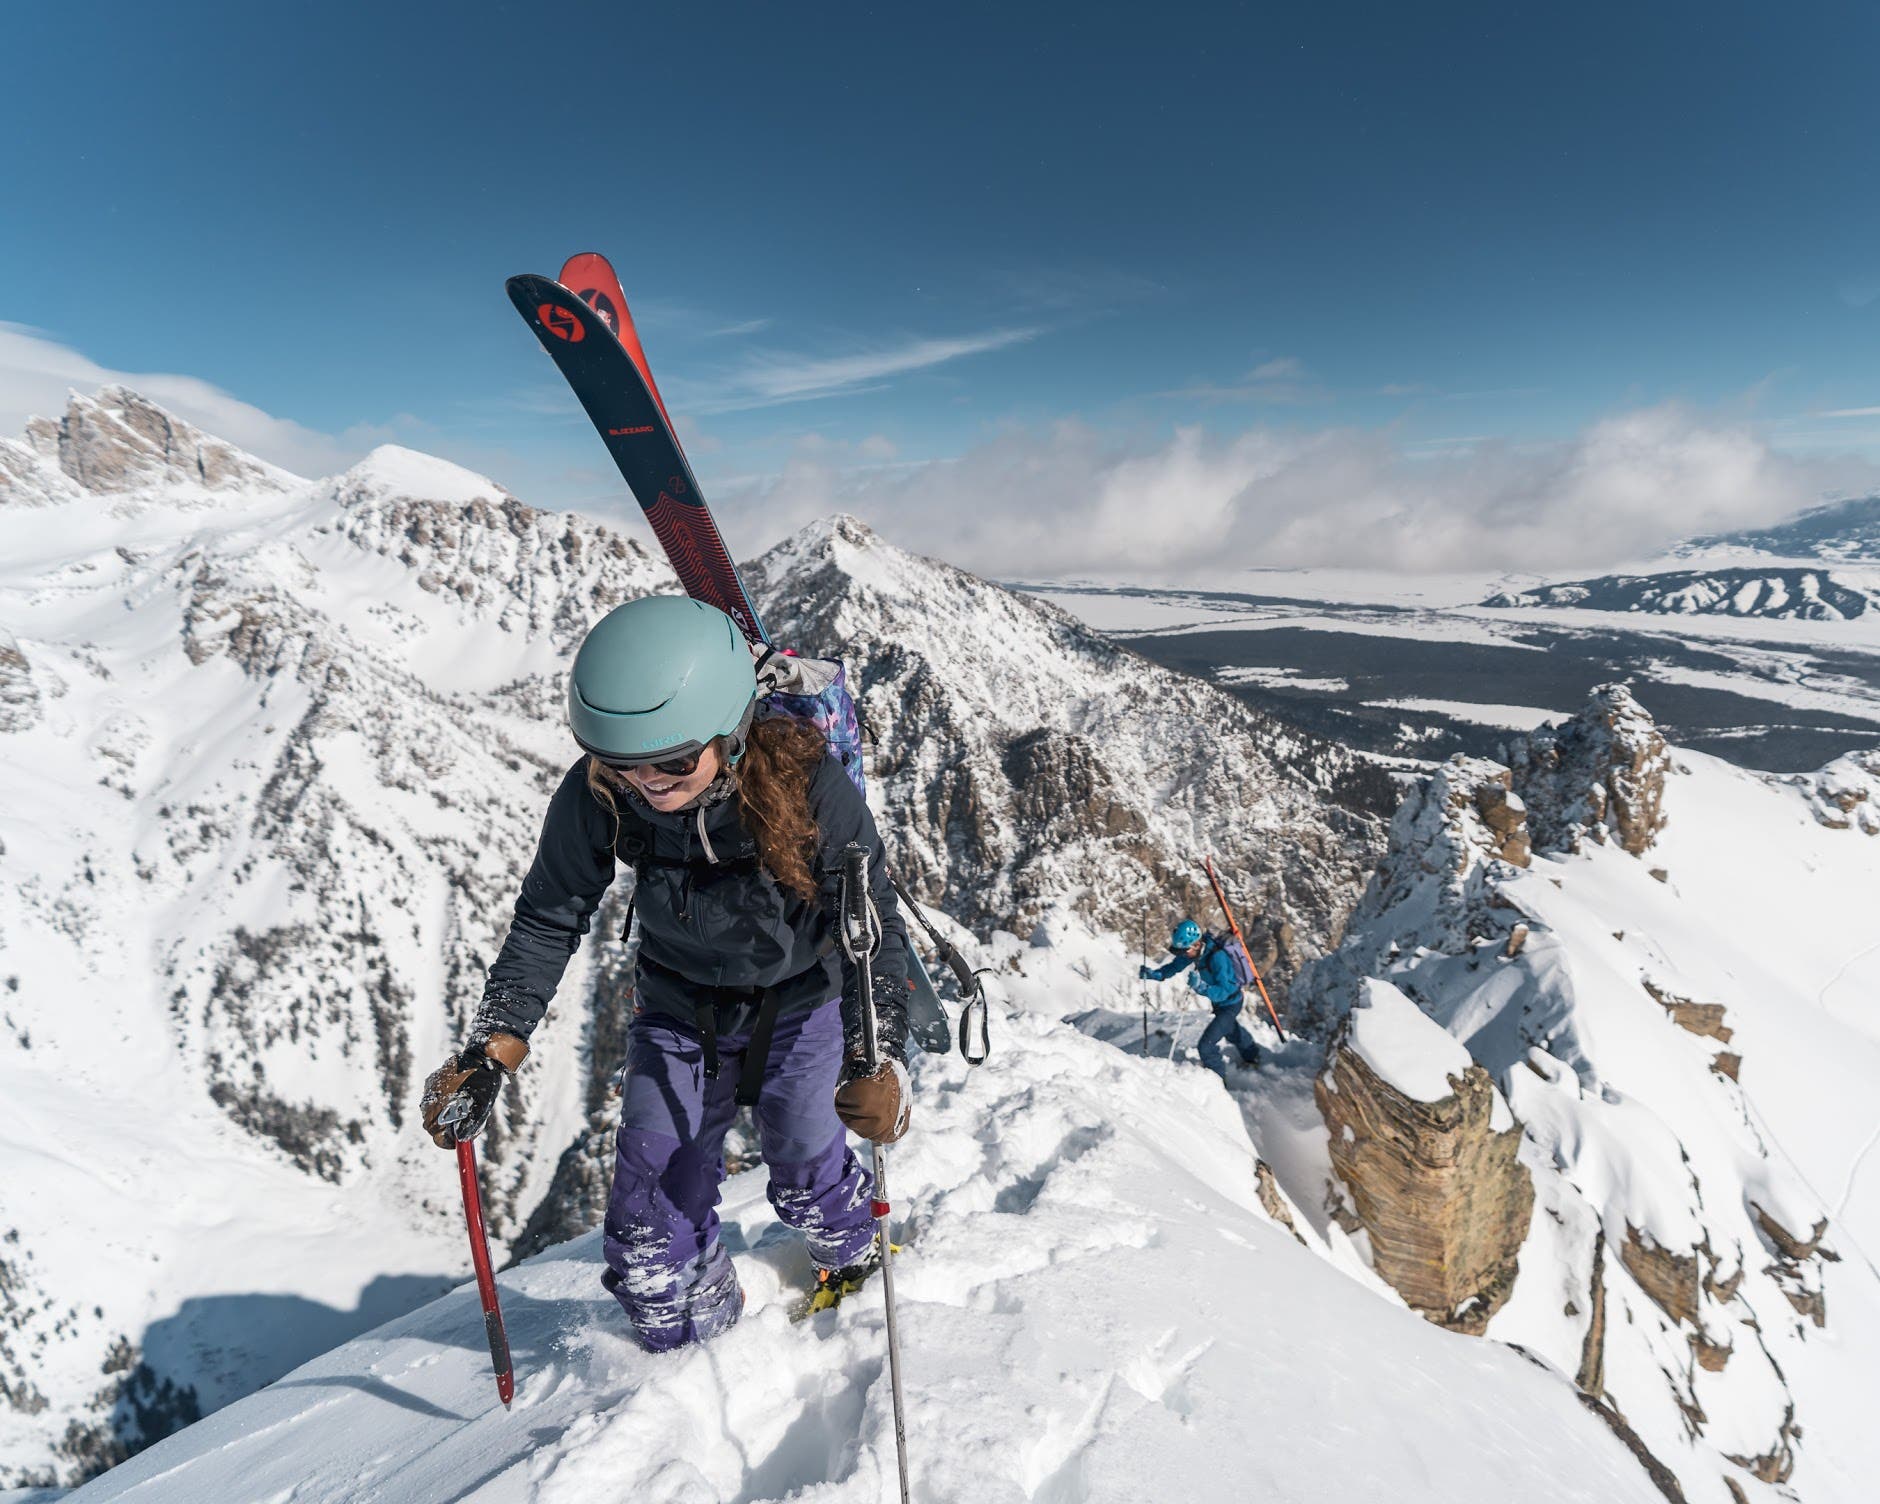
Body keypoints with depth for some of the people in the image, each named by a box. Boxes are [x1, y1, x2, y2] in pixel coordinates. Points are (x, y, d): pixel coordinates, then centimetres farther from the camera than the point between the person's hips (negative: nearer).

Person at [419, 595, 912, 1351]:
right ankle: (692, 1345, 32)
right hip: (679, 1005, 3)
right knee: (650, 1216, 1)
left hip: (803, 997, -2)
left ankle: (852, 1252, 37)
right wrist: (490, 1051, -17)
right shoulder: (595, 797, -25)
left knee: (804, 1167, -2)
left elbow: (875, 924, -22)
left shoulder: (807, 785, -33)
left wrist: (879, 1059, -29)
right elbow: (548, 920, -10)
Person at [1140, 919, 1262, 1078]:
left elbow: (1223, 991, -40)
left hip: (1229, 1003, -9)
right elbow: (1175, 966, -8)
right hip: (1217, 1000, 9)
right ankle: (1252, 1056, 64)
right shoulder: (1196, 950, -17)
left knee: (1205, 1046, -14)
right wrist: (1151, 973, -23)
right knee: (1231, 1029, 35)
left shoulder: (1217, 956, -39)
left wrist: (1201, 986, -54)